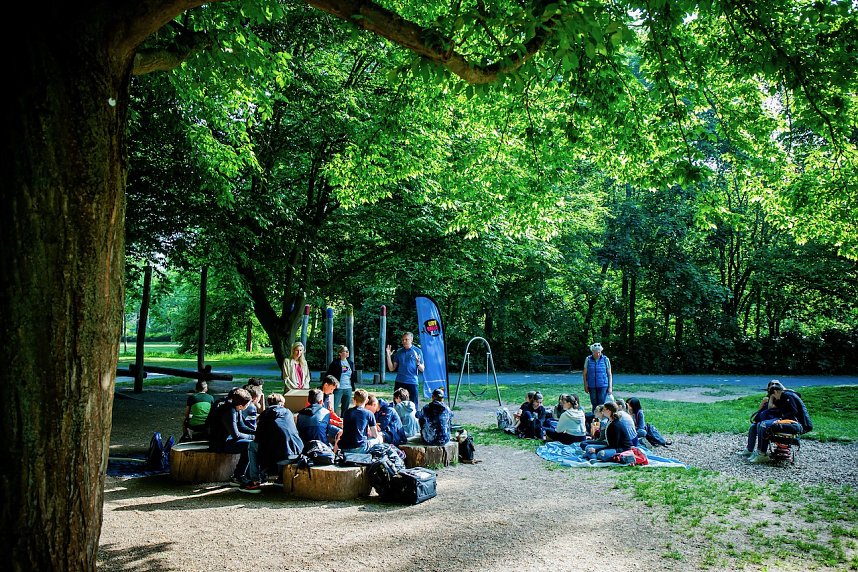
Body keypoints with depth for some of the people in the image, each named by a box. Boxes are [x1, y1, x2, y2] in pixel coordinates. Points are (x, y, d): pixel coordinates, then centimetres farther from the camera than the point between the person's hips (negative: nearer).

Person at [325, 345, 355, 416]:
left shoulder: (351, 363, 10)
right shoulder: (335, 363, -6)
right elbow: (328, 375, -3)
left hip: (348, 389, 5)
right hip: (338, 389, -5)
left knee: (345, 409, 12)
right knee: (333, 408, -6)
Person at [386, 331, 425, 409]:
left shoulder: (417, 351, 2)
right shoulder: (399, 352, 10)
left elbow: (422, 369, 1)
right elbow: (392, 368, 8)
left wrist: (418, 363, -19)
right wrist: (388, 356, -3)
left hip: (412, 382, -3)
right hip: (399, 382, 3)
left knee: (414, 405, -3)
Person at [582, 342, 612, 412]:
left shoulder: (605, 359, 1)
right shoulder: (588, 359, 3)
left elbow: (610, 374, 5)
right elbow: (585, 373, 9)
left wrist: (610, 387, 0)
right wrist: (585, 386, 6)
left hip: (603, 386, -1)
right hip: (592, 386, 1)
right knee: (594, 405, 5)